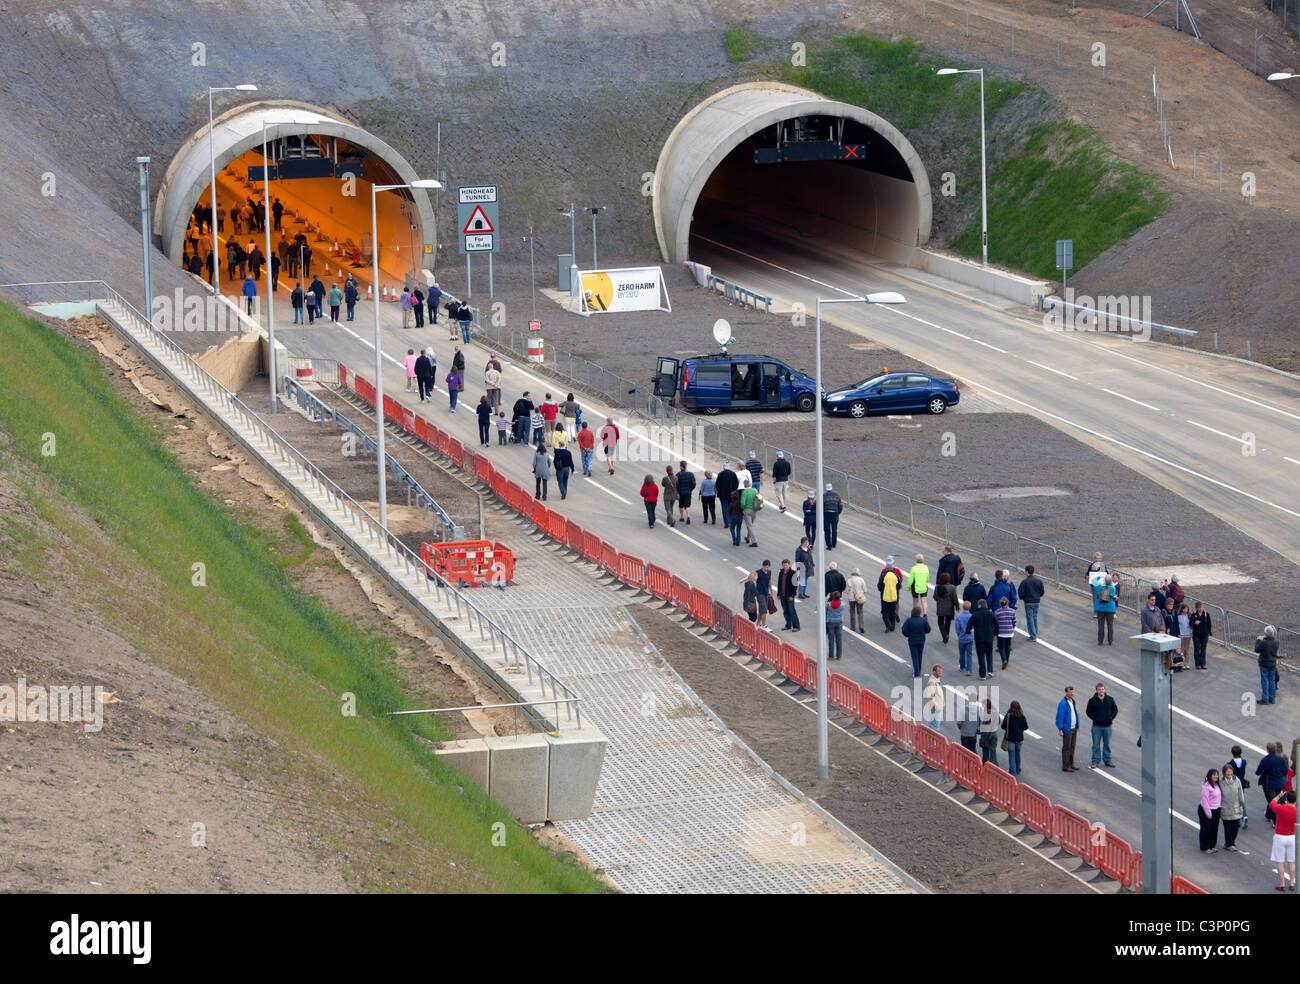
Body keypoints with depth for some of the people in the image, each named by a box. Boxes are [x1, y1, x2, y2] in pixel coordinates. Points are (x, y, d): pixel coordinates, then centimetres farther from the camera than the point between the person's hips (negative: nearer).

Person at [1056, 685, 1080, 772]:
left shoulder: (1072, 701, 10)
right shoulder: (1063, 704, -18)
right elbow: (1059, 717, -18)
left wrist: (1077, 727, 19)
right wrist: (1060, 729, -20)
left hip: (1074, 728, 9)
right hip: (1067, 729, -9)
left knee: (1072, 747, 15)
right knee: (1066, 748, -3)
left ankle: (1071, 764, 24)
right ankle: (1065, 766, 2)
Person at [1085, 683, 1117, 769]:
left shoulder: (1110, 699, 0)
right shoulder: (1092, 700, -6)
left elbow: (1115, 710, 10)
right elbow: (1088, 711, 0)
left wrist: (1111, 718, -4)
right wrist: (1095, 719, -11)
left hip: (1108, 726, 2)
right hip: (1097, 726, -2)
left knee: (1107, 744, 11)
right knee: (1096, 745, 3)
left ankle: (1107, 761, 21)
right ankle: (1095, 761, 11)